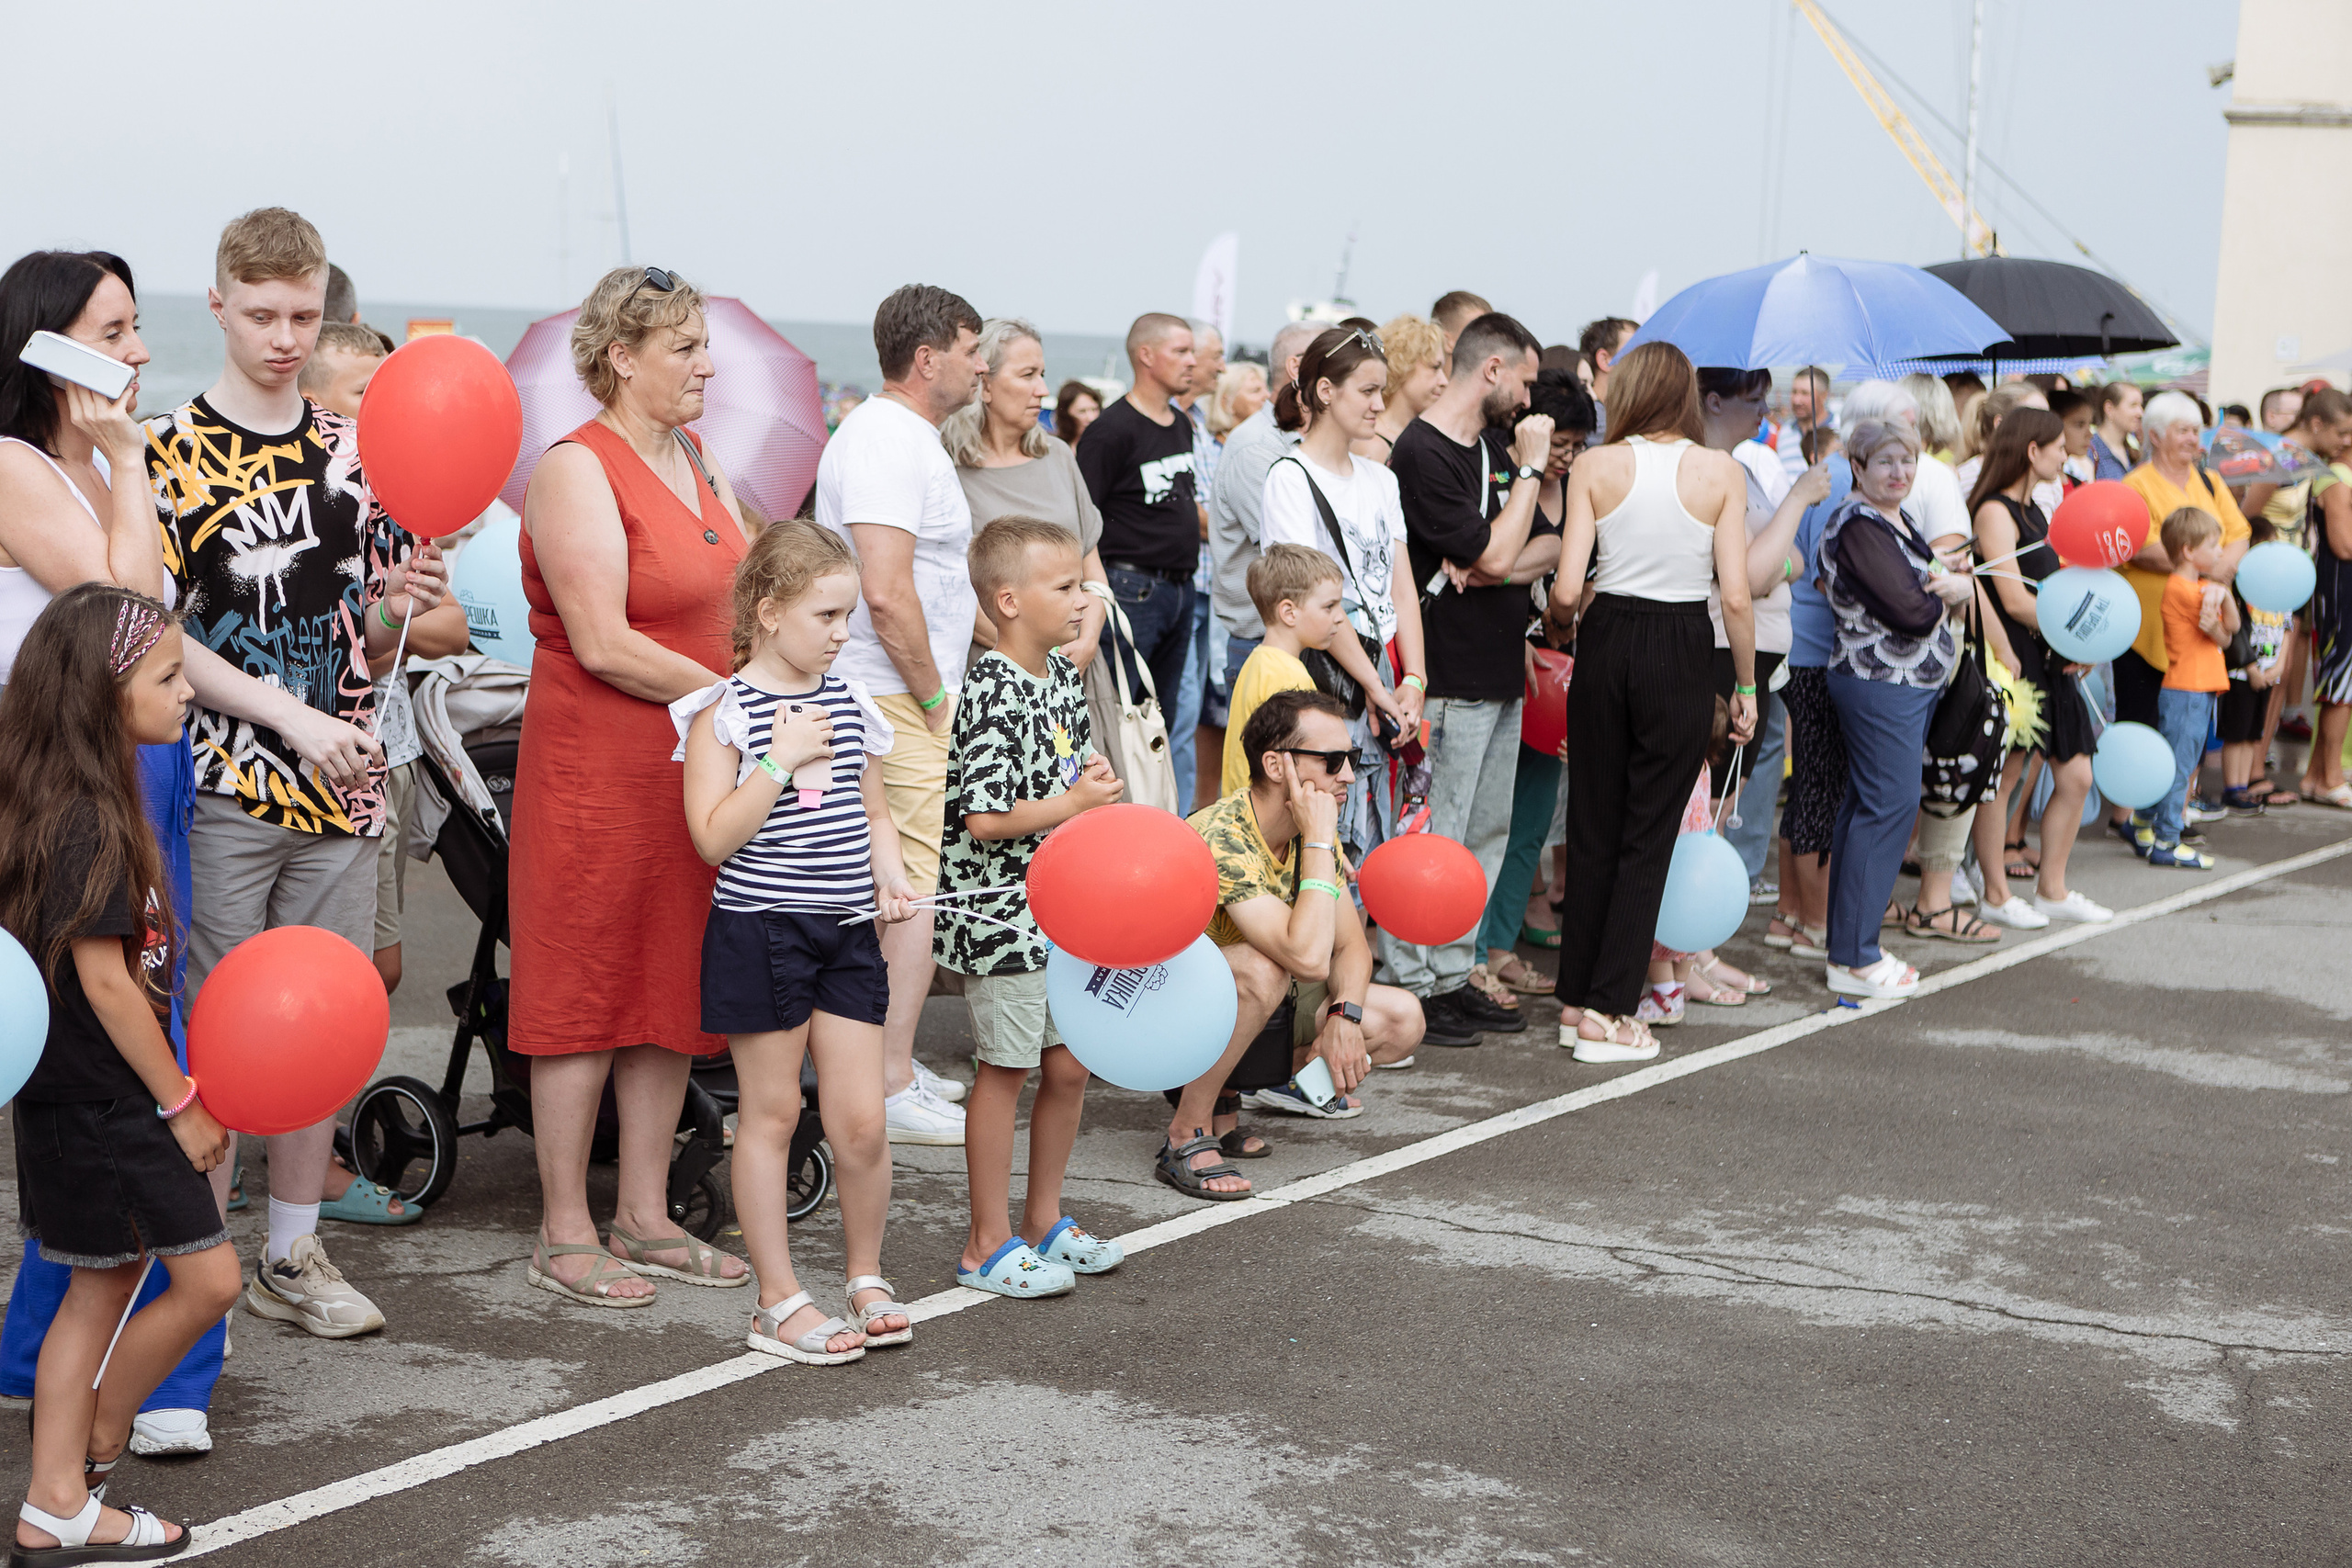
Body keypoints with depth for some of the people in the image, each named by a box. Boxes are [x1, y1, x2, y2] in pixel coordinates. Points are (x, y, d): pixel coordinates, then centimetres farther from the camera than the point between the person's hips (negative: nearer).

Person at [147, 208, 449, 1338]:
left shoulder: (352, 451, 11)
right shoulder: (170, 449, -4)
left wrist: (396, 605, -7)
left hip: (340, 782, 5)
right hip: (221, 787, -5)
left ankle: (294, 1255, 22)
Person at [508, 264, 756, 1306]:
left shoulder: (693, 458, 13)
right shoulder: (578, 469, -14)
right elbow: (605, 645, -20)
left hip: (695, 766, 8)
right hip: (597, 764, -8)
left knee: (673, 990, 12)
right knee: (586, 993, 1)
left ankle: (644, 1218, 23)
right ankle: (564, 1235, 11)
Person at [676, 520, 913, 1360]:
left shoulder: (850, 703, 9)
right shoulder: (724, 711, -8)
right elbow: (714, 836, -16)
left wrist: (890, 875, 3)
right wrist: (782, 759, -20)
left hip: (847, 933, 5)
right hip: (760, 933, -5)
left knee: (861, 1122, 2)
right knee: (771, 1113, 4)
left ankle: (866, 1278, 21)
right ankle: (779, 1299, 13)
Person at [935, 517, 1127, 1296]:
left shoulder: (1062, 675, 8)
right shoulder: (992, 693, -20)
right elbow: (983, 818, -24)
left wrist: (1092, 777, 5)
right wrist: (1074, 803, -18)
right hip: (1000, 909, -8)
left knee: (1069, 1066, 14)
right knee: (1005, 1068, 1)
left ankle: (1044, 1222, 29)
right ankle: (988, 1245, 12)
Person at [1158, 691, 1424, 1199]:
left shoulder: (1308, 832, -3)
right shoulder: (1221, 839, -30)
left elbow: (1351, 945, 2)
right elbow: (1308, 958, -39)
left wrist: (1345, 1016, -19)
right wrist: (1318, 841, -33)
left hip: (1258, 1007, 8)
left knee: (1401, 1021, -5)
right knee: (1260, 970, -38)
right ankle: (1187, 1134, -19)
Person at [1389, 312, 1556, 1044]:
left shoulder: (1497, 444, 14)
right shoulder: (1423, 453, -14)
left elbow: (1549, 547, 11)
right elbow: (1492, 553, -19)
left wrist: (1498, 567, -9)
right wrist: (1530, 469, -10)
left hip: (1501, 674, 9)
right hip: (1449, 676, -9)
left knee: (1487, 835, 13)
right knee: (1432, 842, -5)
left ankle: (1452, 976, 20)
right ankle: (1411, 989, 2)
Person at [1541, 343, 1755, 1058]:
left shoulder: (1595, 467, -2)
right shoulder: (1721, 471, -3)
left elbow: (1566, 589, -7)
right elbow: (1736, 596, -6)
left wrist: (1559, 624, 15)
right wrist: (1746, 687, 4)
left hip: (1608, 643, 1)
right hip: (1682, 653, -1)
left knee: (1592, 828, 13)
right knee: (1649, 834, 6)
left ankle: (1576, 1001, 20)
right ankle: (1611, 1013, 5)